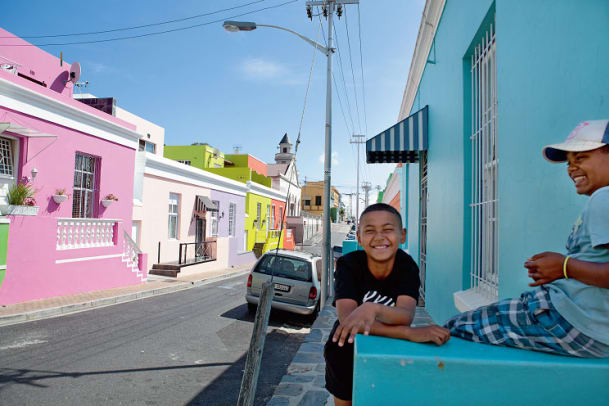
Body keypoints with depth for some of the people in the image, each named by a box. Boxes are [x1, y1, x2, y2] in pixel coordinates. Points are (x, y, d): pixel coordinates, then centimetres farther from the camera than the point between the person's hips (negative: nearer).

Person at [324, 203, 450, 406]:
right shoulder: (348, 265, -23)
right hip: (346, 351, -1)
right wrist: (411, 333, -44)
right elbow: (347, 317, -36)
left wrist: (373, 308, -54)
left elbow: (406, 315, -31)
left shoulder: (407, 266, -18)